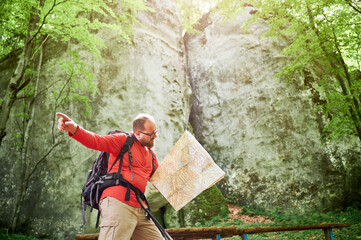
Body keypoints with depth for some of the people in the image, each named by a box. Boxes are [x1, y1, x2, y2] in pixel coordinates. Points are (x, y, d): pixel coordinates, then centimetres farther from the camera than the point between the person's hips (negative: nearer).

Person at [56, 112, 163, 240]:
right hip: (117, 203, -7)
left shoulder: (151, 155, 22)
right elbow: (96, 141, -13)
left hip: (138, 209, 8)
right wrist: (74, 129, -30)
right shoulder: (123, 140, 0)